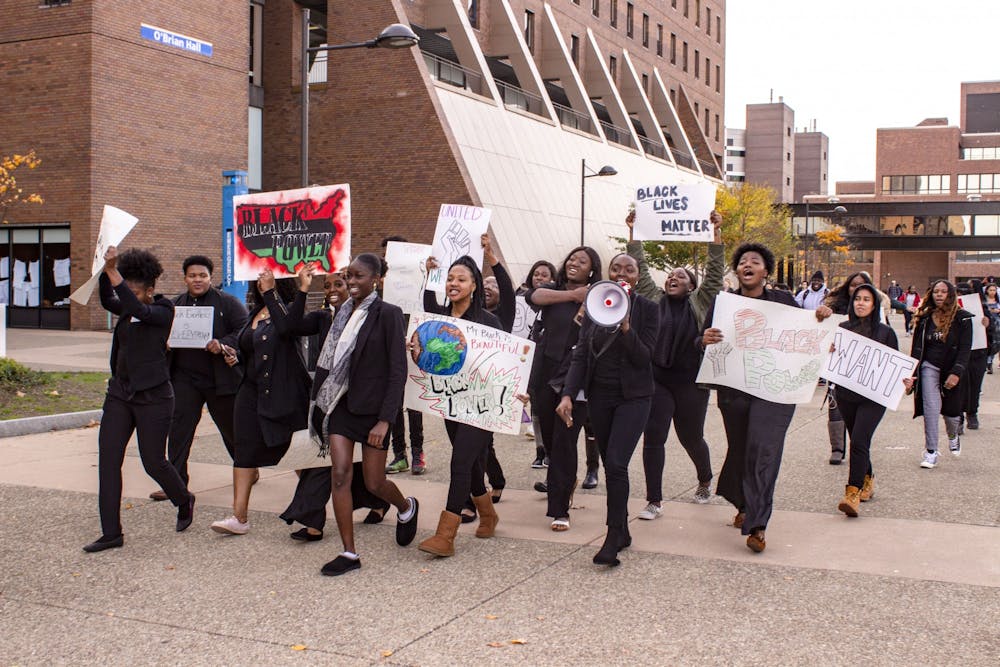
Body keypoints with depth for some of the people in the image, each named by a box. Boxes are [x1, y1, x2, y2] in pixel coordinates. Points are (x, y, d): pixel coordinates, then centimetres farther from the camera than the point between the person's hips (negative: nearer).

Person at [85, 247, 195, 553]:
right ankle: (111, 533, 3)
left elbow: (140, 310, -28)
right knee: (107, 459, -2)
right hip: (120, 392, 6)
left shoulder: (163, 310, -7)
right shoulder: (126, 310, 11)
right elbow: (108, 301, -10)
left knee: (153, 461, 0)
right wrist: (106, 271, -27)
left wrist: (113, 271, -33)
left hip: (153, 396, -6)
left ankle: (184, 500, 31)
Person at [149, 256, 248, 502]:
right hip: (185, 378, 3)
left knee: (231, 427, 11)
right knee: (179, 428, -5)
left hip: (220, 378, -3)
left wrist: (222, 345, -24)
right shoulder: (175, 305, 10)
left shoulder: (227, 302, -2)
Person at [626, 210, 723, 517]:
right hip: (657, 379, 1)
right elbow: (641, 270, 7)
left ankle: (705, 481, 42)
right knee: (653, 438, -6)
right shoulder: (654, 299, 9)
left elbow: (715, 272, -2)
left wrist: (716, 232, -9)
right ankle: (654, 501, 0)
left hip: (691, 382, -1)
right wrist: (633, 232, 1)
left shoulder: (700, 303, 5)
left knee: (691, 438, 12)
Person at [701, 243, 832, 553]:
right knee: (739, 449, 11)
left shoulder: (783, 301, 5)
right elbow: (701, 341, 1)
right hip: (734, 390, 2)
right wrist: (705, 340, -23)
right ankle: (743, 504, 38)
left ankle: (756, 526, -12)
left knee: (763, 452, -12)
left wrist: (820, 318, -10)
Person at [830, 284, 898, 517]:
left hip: (873, 397, -3)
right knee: (857, 441, 15)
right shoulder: (841, 329, 5)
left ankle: (853, 493, -16)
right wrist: (828, 351, -17)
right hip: (846, 394, 3)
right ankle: (867, 479, 39)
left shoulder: (885, 332, 1)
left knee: (859, 441, -15)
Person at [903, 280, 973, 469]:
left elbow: (965, 349, -9)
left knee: (951, 411, 10)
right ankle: (931, 452, -7)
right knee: (931, 408, -12)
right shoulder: (924, 319, 3)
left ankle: (953, 436, 44)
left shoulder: (962, 319, -5)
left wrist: (956, 373, -19)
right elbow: (916, 348, 5)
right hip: (929, 367, 1)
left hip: (952, 370, -1)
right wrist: (911, 375, -2)